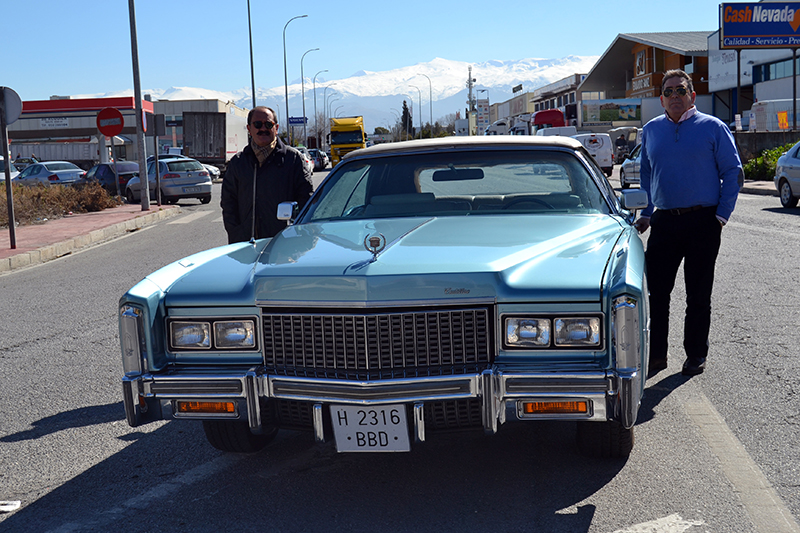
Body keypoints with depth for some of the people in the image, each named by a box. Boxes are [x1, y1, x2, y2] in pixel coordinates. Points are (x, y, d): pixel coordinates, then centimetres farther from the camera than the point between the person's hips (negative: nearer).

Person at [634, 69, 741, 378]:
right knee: (657, 291, 3)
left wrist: (722, 214, -7)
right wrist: (646, 214, 13)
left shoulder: (713, 127, 0)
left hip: (702, 222, -3)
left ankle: (696, 355, 17)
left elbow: (732, 171, 1)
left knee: (698, 294, 5)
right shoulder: (651, 130, 11)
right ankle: (656, 355, 13)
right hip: (663, 222, 3)